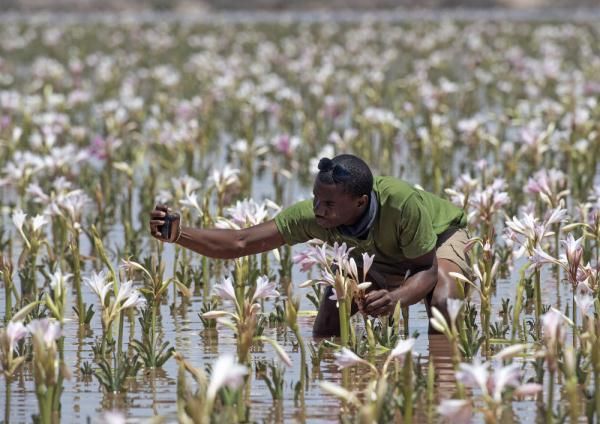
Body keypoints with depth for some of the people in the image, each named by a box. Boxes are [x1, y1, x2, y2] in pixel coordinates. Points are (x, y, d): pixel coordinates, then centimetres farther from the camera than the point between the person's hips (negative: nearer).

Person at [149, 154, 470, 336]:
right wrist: (178, 234, -48)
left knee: (441, 303, -36)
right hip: (382, 254, 4)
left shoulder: (403, 204, -45)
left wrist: (396, 297, -53)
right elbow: (239, 243, -32)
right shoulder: (312, 216, -34)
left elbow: (428, 269, -32)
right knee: (326, 327, -15)